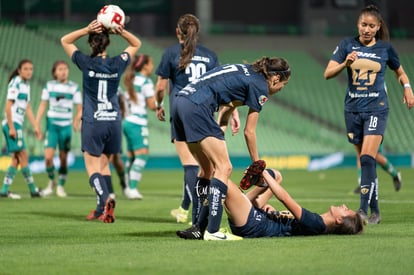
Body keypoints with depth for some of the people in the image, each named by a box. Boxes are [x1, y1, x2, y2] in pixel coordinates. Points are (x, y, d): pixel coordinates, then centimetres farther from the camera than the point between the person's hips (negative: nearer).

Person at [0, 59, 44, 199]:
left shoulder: (26, 85, 15)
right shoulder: (15, 84, -11)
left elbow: (27, 109, 20)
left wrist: (36, 127, 17)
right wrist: (11, 127, -19)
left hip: (17, 124, 9)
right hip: (12, 124, -9)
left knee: (16, 159, 7)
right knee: (23, 156, -6)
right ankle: (33, 190, -1)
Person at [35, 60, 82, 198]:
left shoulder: (74, 87, 0)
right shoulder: (49, 86, 3)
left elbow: (79, 108, 1)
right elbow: (43, 105, 7)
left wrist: (77, 121, -17)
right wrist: (37, 123, 0)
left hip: (66, 126, 0)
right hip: (52, 124, 0)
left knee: (63, 158, 2)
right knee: (48, 156, -11)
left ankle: (61, 186, 16)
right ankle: (51, 181, 14)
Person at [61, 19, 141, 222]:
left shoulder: (86, 63, -7)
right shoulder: (117, 64, 0)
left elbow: (65, 41, 7)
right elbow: (136, 44, 17)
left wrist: (87, 30, -7)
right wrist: (122, 32, -1)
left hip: (92, 123, -3)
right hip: (114, 122, 4)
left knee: (93, 168, -3)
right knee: (104, 164, 17)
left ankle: (105, 199, -28)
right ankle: (101, 210, 16)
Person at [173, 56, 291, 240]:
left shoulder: (245, 72, 24)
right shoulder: (260, 87, -1)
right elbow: (249, 132, 3)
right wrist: (257, 166, 13)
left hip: (180, 102, 10)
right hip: (197, 107, -10)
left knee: (208, 169, 16)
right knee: (224, 168, -8)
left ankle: (198, 226, 17)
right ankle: (212, 231, -16)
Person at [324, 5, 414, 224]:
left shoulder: (385, 48, 2)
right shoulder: (347, 45, 2)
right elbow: (328, 73, -6)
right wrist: (345, 63, -23)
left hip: (376, 109, -2)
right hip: (353, 109, 2)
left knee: (367, 158, -18)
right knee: (365, 162, 8)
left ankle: (363, 210, -20)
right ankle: (375, 211, 16)